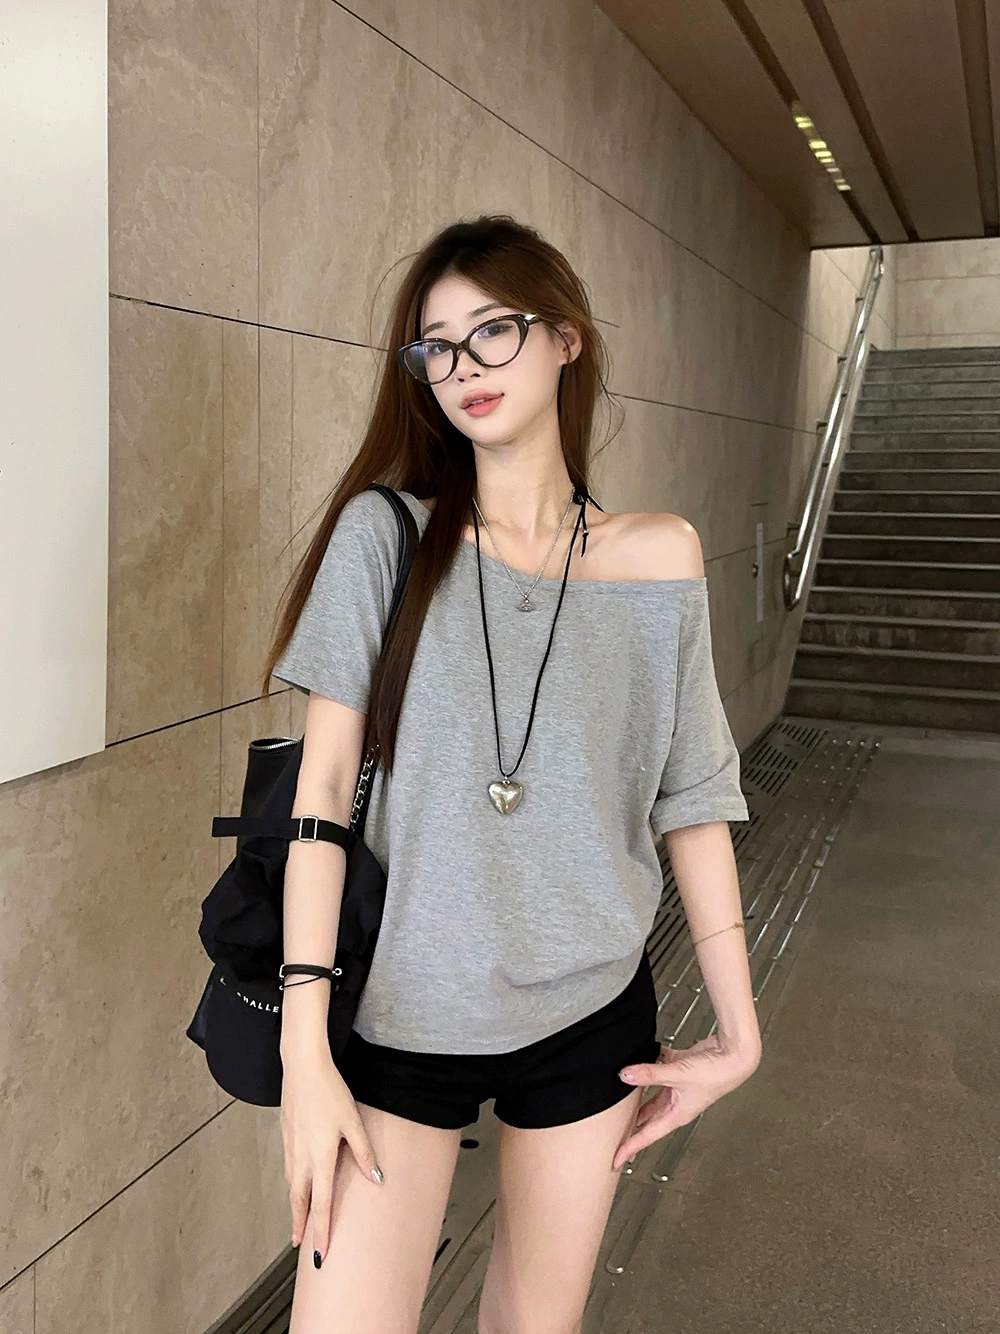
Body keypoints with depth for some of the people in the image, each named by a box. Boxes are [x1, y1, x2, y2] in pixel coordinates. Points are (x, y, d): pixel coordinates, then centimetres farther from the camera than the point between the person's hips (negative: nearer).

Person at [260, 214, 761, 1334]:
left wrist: (737, 1031, 4)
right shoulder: (385, 533, -6)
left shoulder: (658, 557, -2)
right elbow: (321, 789, -9)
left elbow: (691, 804, 2)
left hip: (592, 1020, 2)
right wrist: (304, 1050, -13)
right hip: (401, 1018, -1)